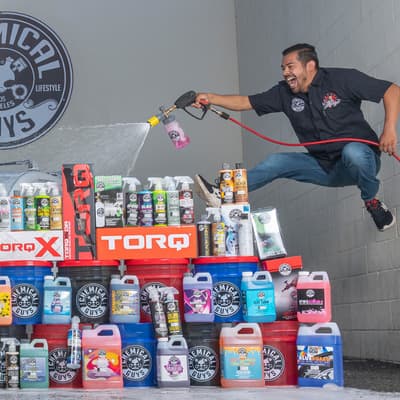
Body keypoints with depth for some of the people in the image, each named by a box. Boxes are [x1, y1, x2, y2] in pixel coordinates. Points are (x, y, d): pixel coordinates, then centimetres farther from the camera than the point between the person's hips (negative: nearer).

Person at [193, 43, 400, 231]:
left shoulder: (341, 79, -10)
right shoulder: (284, 93, 5)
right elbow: (245, 102, 3)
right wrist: (210, 98, -12)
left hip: (362, 157, -5)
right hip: (325, 168, 5)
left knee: (352, 151, -37)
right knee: (276, 162, -9)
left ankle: (372, 202, -13)